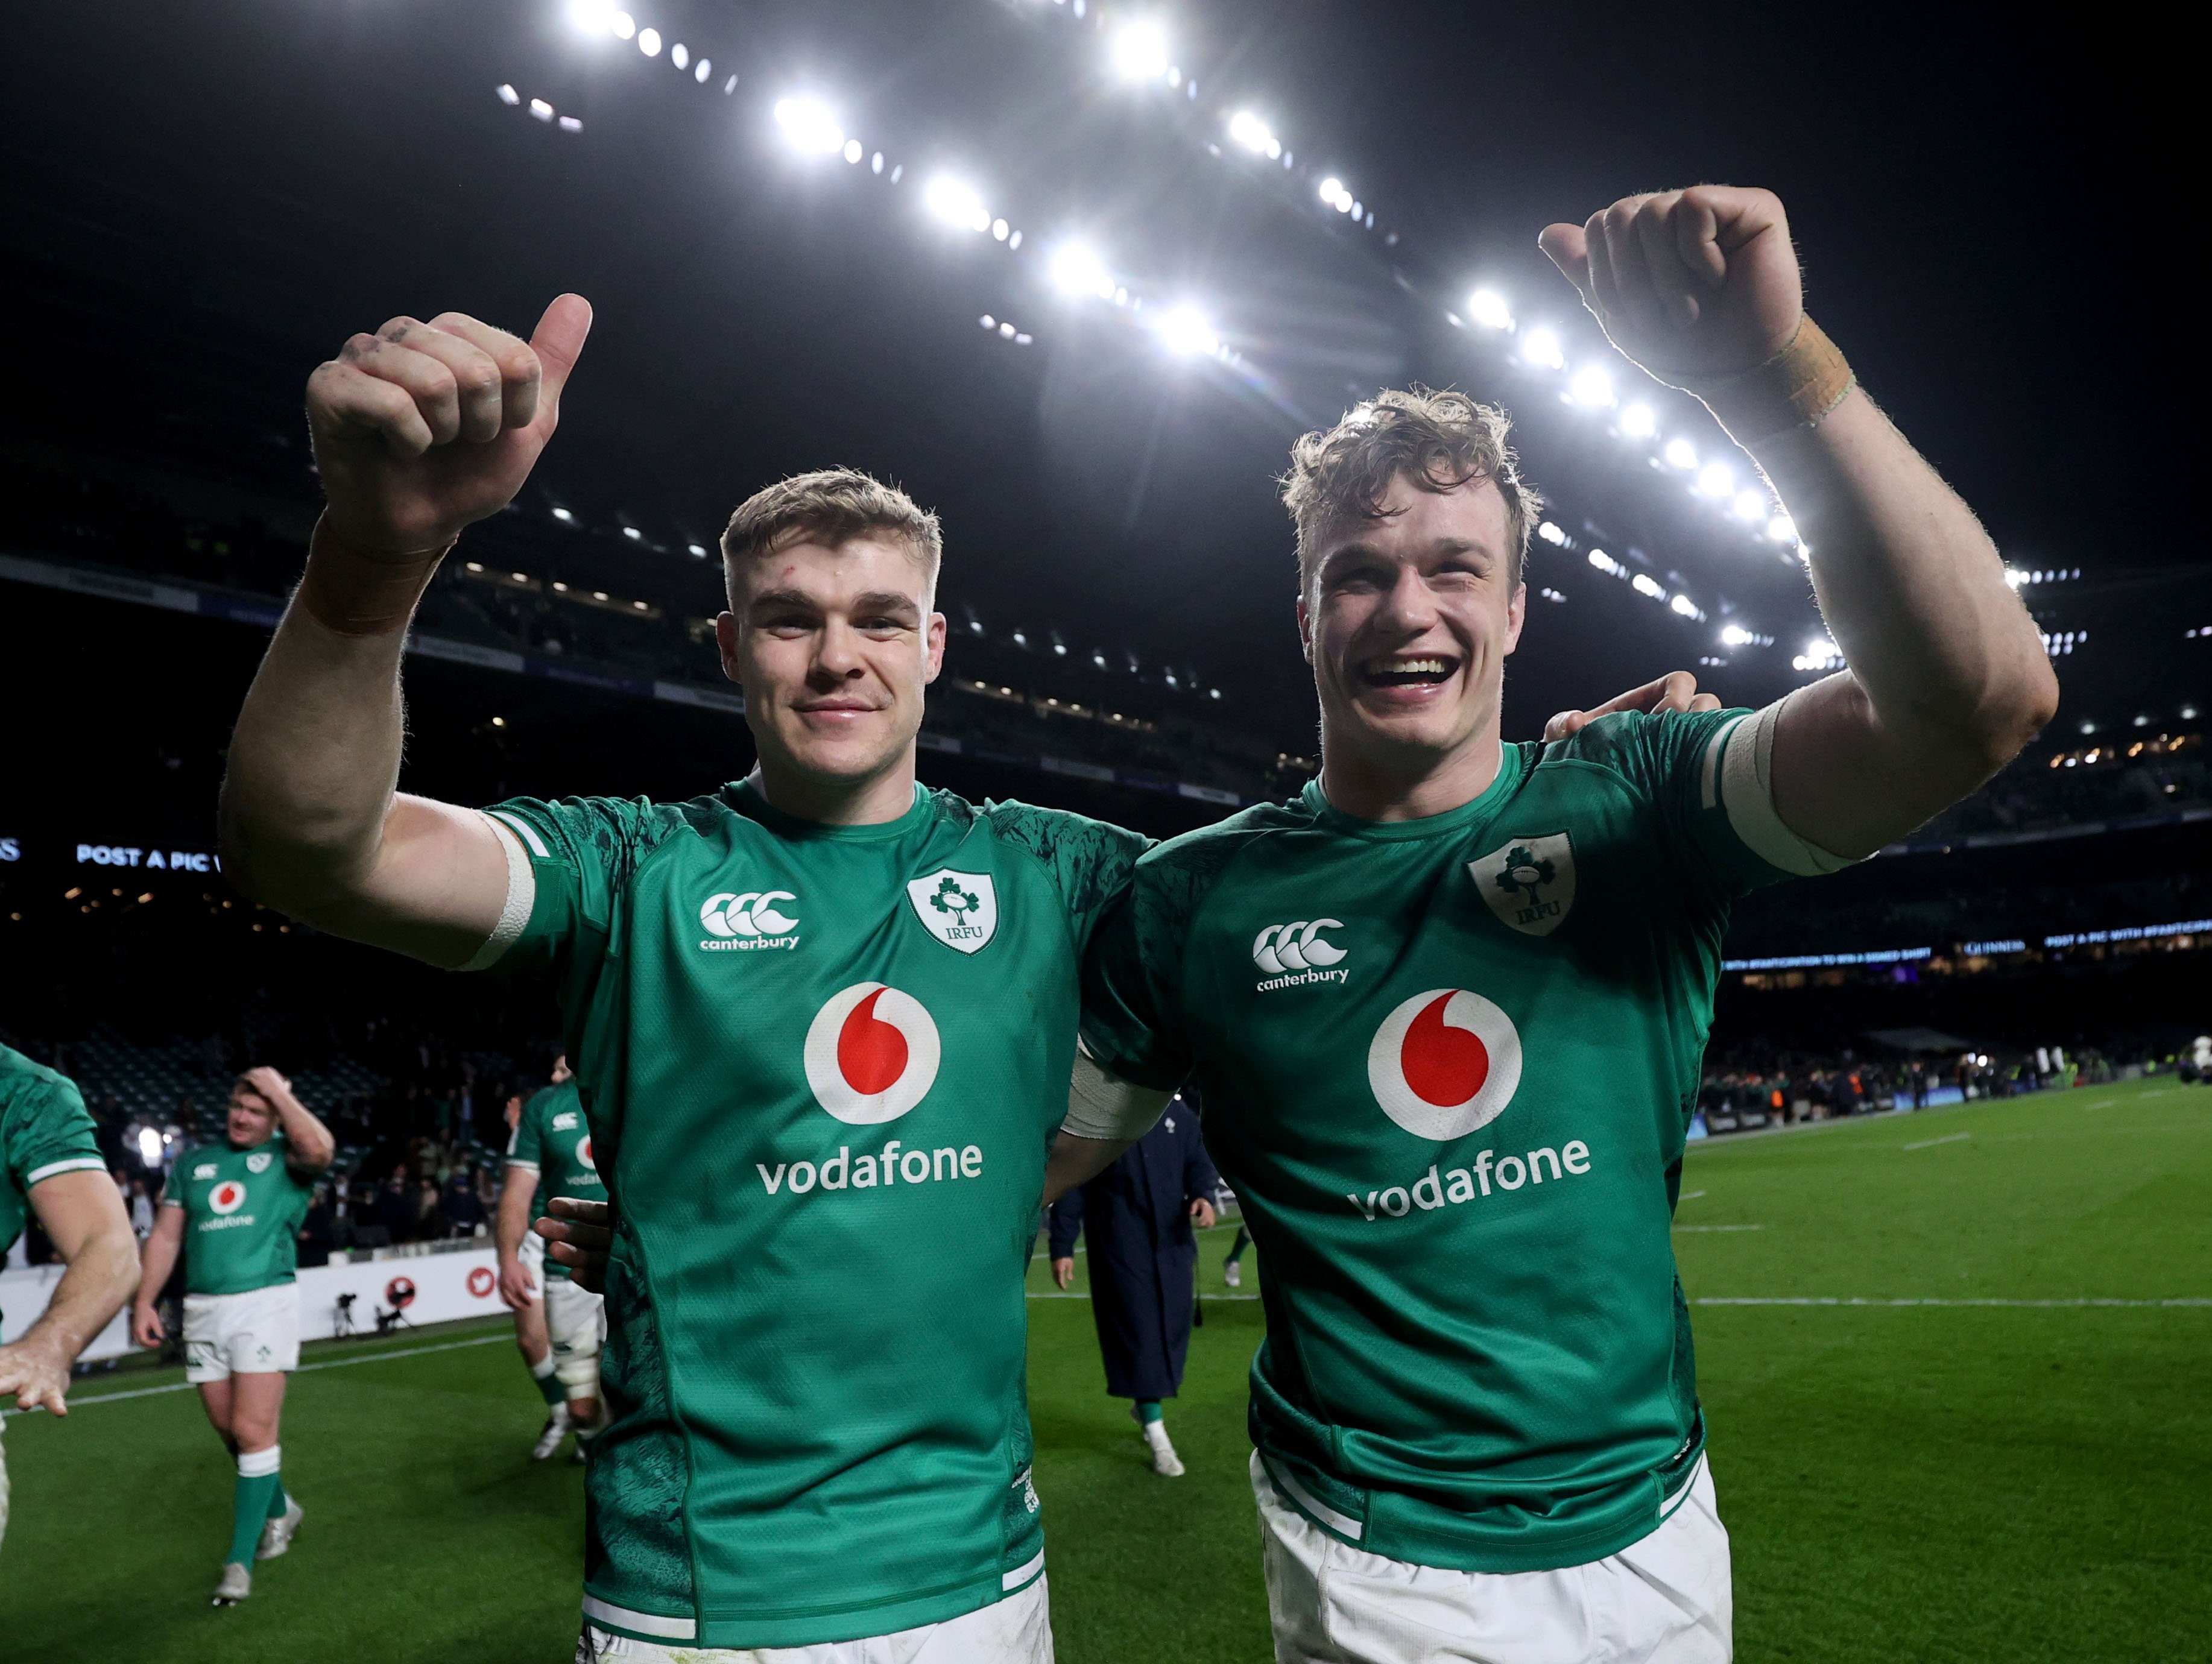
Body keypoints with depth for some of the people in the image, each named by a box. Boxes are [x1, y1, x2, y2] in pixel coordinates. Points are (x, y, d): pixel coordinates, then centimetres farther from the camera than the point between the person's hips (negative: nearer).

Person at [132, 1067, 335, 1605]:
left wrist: (279, 1090, -14)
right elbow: (166, 1237, 16)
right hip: (202, 1308, 5)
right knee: (229, 1430, 11)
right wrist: (145, 1302, 6)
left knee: (253, 1430, -9)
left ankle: (240, 1560, 1)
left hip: (265, 1302, -5)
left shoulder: (286, 1156, 0)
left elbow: (321, 1149, -25)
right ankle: (279, 1509, 35)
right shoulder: (193, 1162, 14)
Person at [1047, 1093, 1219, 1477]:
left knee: (1174, 1326, 11)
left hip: (1173, 1241, 4)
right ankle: (1156, 1435, 7)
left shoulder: (1176, 1112, 4)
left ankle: (1144, 1402, 37)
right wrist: (1062, 1247, -4)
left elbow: (1198, 1161, 11)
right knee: (1137, 1330, -4)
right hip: (1120, 1247, -4)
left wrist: (1203, 1195, -12)